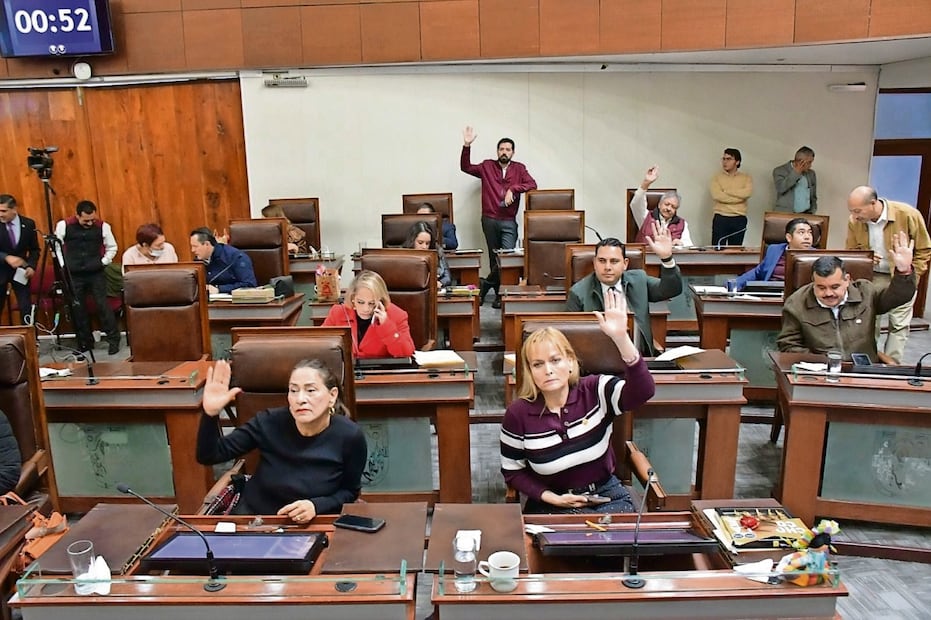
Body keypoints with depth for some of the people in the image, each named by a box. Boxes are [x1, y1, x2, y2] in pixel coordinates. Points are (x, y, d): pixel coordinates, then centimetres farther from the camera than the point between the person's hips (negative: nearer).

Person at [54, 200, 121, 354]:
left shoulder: (103, 226, -5)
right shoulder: (64, 226, -5)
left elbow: (112, 247, 7)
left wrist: (103, 262, -2)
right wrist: (64, 264, 0)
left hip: (96, 274, -1)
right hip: (73, 275, 1)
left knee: (102, 305, -3)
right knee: (77, 308, 7)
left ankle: (114, 339, 5)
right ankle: (84, 342, 19)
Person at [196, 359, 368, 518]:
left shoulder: (350, 436, -17)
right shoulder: (270, 423, -14)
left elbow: (350, 491, -1)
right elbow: (208, 456, -10)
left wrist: (316, 506, -19)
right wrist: (211, 413, -27)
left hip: (313, 522, -1)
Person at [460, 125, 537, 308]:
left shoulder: (519, 168, 8)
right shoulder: (487, 166, 10)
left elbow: (532, 184, -2)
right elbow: (465, 167, 8)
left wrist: (513, 189, -15)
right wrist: (467, 146, -3)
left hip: (509, 221, -1)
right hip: (489, 220, 1)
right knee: (494, 258, 7)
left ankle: (486, 285, 3)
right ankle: (499, 293, 18)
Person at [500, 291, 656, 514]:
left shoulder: (596, 392, -12)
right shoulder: (518, 414, -12)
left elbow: (643, 391, -31)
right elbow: (512, 471, 1)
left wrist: (621, 338, -44)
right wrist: (550, 497, -13)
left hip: (607, 496, 1)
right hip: (551, 505, -1)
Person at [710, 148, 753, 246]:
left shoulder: (746, 178, 9)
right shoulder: (717, 178, 6)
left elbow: (748, 193, -11)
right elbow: (716, 195, -11)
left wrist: (726, 191, -7)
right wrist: (739, 197, -8)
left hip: (739, 220, 1)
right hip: (721, 219, -1)